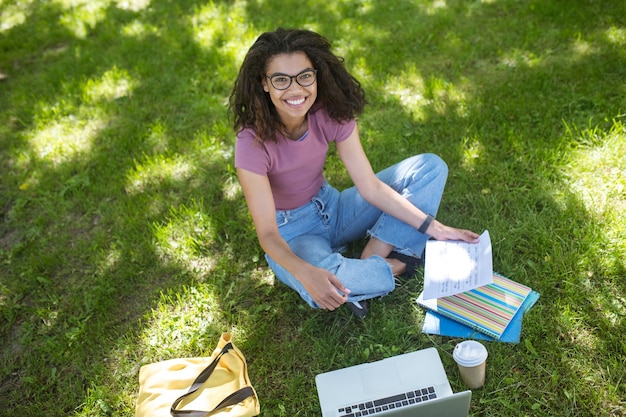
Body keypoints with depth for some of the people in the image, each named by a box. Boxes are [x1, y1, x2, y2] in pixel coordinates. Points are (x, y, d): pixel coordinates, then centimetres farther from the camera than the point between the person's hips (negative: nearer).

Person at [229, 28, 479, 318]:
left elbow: (370, 187, -12)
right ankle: (398, 265, -10)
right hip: (291, 234, -5)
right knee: (319, 288, -42)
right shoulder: (252, 141, -26)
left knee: (430, 167, -6)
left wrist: (434, 228, -18)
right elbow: (267, 233, -28)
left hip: (332, 208, 5)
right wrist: (305, 272, -49)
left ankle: (368, 263, -17)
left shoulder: (332, 114, -14)